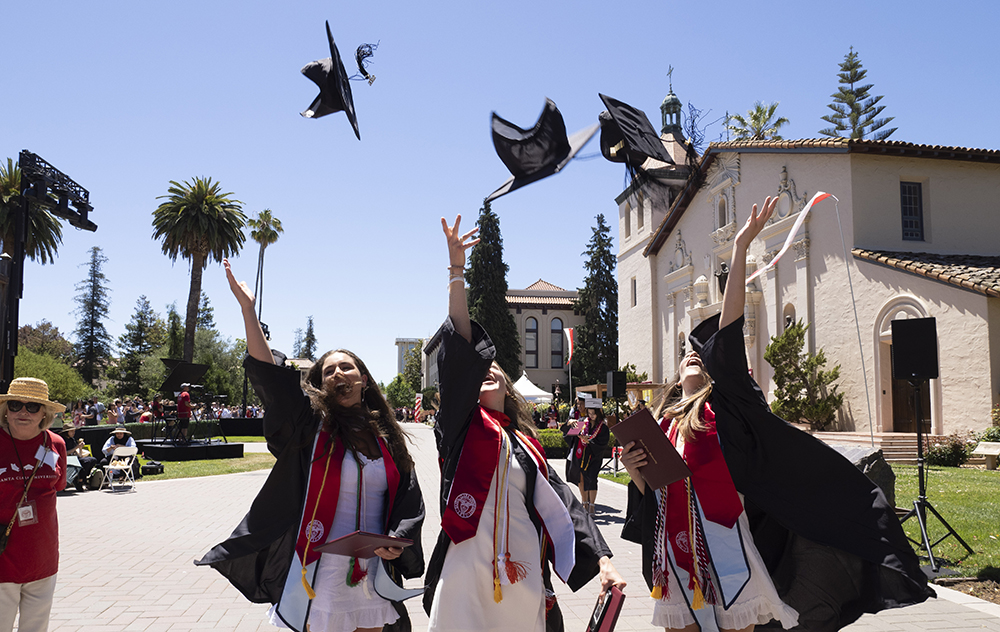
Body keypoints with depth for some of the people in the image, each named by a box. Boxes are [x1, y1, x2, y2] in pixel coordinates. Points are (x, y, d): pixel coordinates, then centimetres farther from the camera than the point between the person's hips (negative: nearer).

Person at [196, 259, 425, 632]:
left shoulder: (386, 437, 6)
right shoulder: (312, 425, -3)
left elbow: (409, 499, 11)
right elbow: (268, 374, -14)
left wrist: (396, 540, -8)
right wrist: (247, 308, -22)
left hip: (373, 574, 3)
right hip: (319, 575, -3)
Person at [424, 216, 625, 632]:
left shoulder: (528, 447, 17)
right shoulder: (463, 425, 8)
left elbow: (563, 509, 13)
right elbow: (459, 352, -4)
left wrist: (603, 562, 1)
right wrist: (456, 272, -11)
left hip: (523, 579, 3)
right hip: (467, 574, -3)